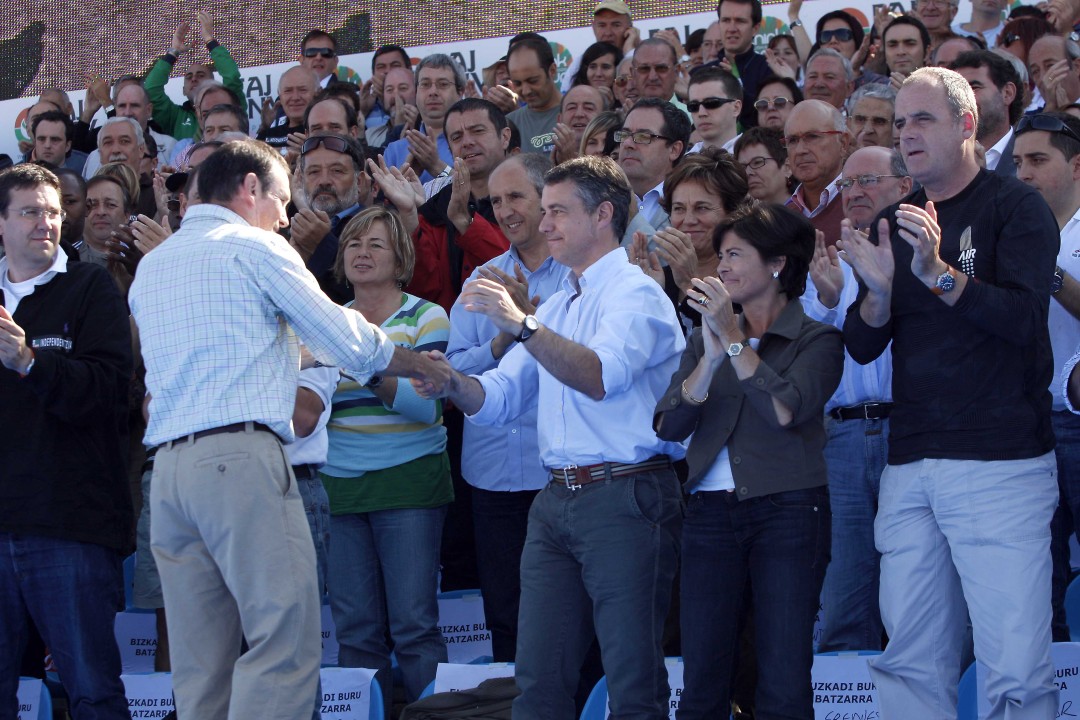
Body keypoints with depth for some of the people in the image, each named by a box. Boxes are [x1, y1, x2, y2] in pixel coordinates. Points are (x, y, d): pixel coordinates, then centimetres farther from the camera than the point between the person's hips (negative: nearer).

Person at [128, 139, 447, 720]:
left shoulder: (150, 267, 23)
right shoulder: (253, 247, 2)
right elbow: (349, 344, 1)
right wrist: (422, 365, 18)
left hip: (167, 468, 8)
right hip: (242, 458, -8)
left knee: (199, 659, 5)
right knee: (285, 638, -11)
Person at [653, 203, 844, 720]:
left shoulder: (817, 340, 3)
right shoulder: (707, 336, 15)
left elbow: (787, 410, -15)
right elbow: (669, 425, 3)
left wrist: (734, 340, -12)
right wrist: (712, 355, -10)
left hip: (787, 512, -4)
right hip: (711, 513, 4)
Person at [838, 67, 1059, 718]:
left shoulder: (1015, 207, 1)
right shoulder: (894, 223, 18)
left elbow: (1025, 316, -12)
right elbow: (862, 348, 14)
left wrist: (940, 273, -25)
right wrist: (879, 292, -6)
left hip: (1001, 463, -5)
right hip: (910, 468, 6)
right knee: (912, 665, 3)